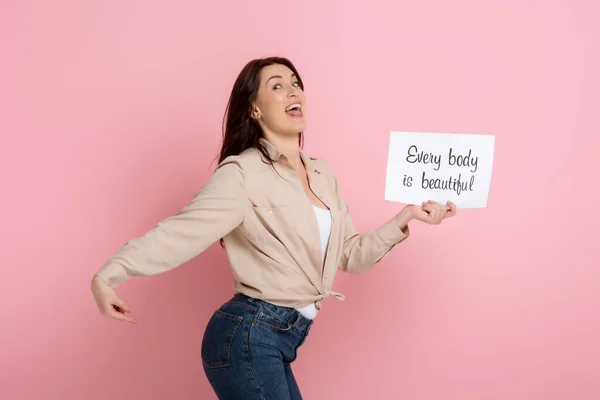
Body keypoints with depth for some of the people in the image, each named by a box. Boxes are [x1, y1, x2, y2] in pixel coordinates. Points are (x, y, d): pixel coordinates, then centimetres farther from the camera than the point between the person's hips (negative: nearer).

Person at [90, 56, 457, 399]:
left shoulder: (323, 175, 11)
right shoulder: (243, 172, -11)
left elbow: (351, 255, 15)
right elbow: (181, 230, -18)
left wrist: (406, 218, 6)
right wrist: (108, 276, -28)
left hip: (278, 341, 8)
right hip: (247, 337, -7)